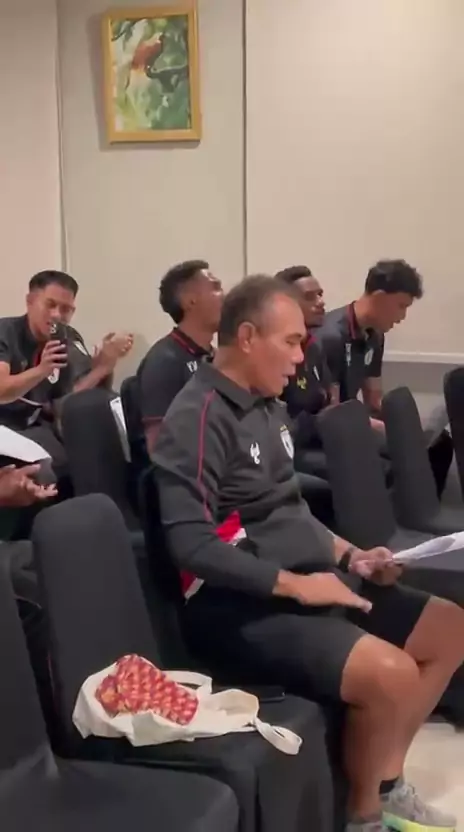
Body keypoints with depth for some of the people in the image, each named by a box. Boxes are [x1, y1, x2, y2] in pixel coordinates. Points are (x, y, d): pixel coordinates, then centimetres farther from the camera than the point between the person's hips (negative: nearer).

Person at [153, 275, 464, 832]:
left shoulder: (269, 407, 12)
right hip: (238, 603, -10)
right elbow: (190, 545, -24)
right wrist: (295, 585, -21)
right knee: (390, 672, -28)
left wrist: (347, 554, 7)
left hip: (310, 577, 10)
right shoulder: (198, 416, -16)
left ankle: (386, 784, 18)